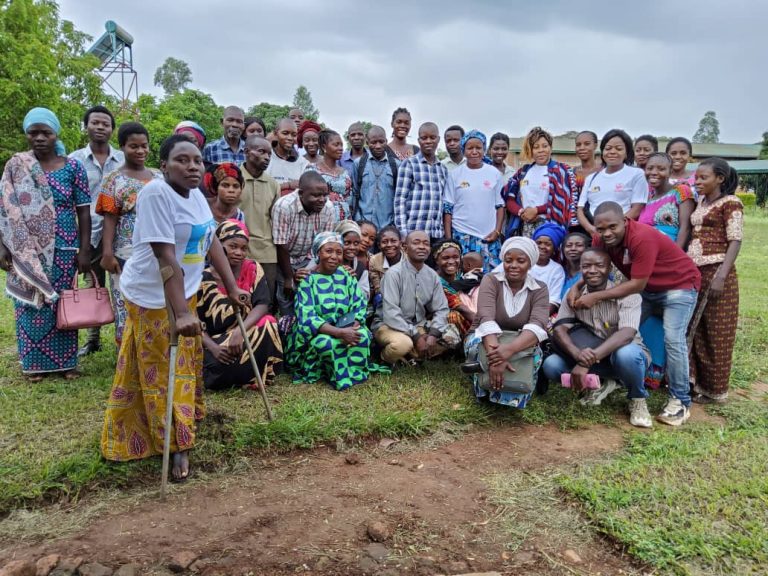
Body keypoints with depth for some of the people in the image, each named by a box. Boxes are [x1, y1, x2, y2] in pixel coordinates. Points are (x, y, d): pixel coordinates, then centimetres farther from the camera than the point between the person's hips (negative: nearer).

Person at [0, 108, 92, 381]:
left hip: (63, 250, -1)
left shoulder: (73, 167, 0)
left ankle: (65, 361, 17)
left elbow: (83, 211, -1)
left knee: (62, 305, 5)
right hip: (27, 251, 1)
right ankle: (35, 362, 19)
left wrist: (84, 250, -6)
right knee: (31, 304, 6)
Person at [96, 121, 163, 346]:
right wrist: (107, 253, -14)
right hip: (127, 255, -4)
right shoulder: (114, 180, 0)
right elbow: (110, 219, -5)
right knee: (126, 309, 3)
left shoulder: (159, 177, 11)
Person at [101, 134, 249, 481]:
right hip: (153, 297, -8)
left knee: (185, 364, 22)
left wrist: (232, 288, 6)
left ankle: (187, 414, 43)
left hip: (186, 291, 8)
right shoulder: (156, 193, -24)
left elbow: (212, 242, 6)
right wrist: (181, 312, -33)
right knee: (161, 372, 5)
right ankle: (177, 445, 17)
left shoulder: (195, 195, 3)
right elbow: (166, 258, -30)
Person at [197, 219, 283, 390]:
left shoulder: (253, 269, -5)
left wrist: (239, 331, -34)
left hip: (249, 337, 1)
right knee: (221, 364, -33)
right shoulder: (204, 278, -7)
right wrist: (213, 347, -25)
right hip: (217, 341, -1)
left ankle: (259, 378, -9)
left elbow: (262, 305, -17)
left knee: (267, 323, -30)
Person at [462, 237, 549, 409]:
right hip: (482, 340, -1)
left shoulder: (539, 289, -10)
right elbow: (487, 319, -32)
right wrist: (495, 357, -51)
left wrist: (509, 349, -51)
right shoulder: (491, 280, -15)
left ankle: (511, 399, -12)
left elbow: (537, 326, -29)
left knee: (535, 351, -32)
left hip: (518, 344, 2)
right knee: (481, 343, -36)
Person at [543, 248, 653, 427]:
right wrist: (578, 354, -41)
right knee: (551, 365, -19)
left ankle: (637, 399, -7)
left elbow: (627, 334, -33)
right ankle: (599, 384, 6)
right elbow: (559, 330, -17)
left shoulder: (627, 294, -18)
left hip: (628, 353, -4)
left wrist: (588, 361, -45)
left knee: (626, 354, -39)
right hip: (591, 358, 4)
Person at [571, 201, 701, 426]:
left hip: (679, 284, -7)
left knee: (673, 339, -17)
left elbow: (637, 285, -32)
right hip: (647, 288, 7)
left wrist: (596, 296, -30)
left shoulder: (642, 238, -34)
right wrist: (577, 286, -23)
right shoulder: (602, 238, -14)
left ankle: (680, 401, -4)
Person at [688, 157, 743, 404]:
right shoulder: (700, 202, 14)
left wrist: (721, 276, -21)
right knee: (695, 330, 11)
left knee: (717, 333, 2)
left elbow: (735, 241, -13)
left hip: (716, 273, -7)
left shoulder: (730, 203, -7)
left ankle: (715, 389, 12)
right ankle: (698, 381, 21)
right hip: (695, 272, 7)